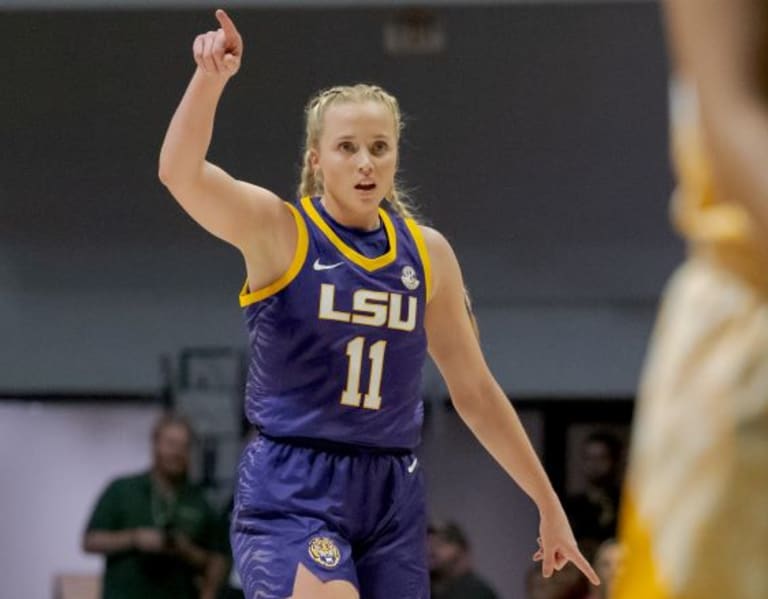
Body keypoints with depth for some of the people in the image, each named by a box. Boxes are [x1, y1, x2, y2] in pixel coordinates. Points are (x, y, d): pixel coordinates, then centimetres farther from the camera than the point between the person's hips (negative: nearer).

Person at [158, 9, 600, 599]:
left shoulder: (426, 253, 8)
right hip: (292, 493, -5)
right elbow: (181, 173, -23)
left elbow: (475, 391, 16)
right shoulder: (277, 231, -3)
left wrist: (548, 505, 18)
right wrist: (210, 77, -38)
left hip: (393, 496, 5)